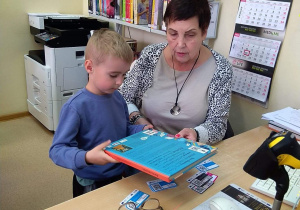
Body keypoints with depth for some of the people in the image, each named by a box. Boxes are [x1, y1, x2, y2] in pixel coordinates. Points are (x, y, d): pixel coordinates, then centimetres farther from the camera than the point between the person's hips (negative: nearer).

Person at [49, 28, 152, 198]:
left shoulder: (118, 97, -4)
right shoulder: (76, 106, -26)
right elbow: (57, 150, -25)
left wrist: (142, 130, -7)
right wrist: (86, 157, -42)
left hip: (119, 178, 7)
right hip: (91, 185, -6)